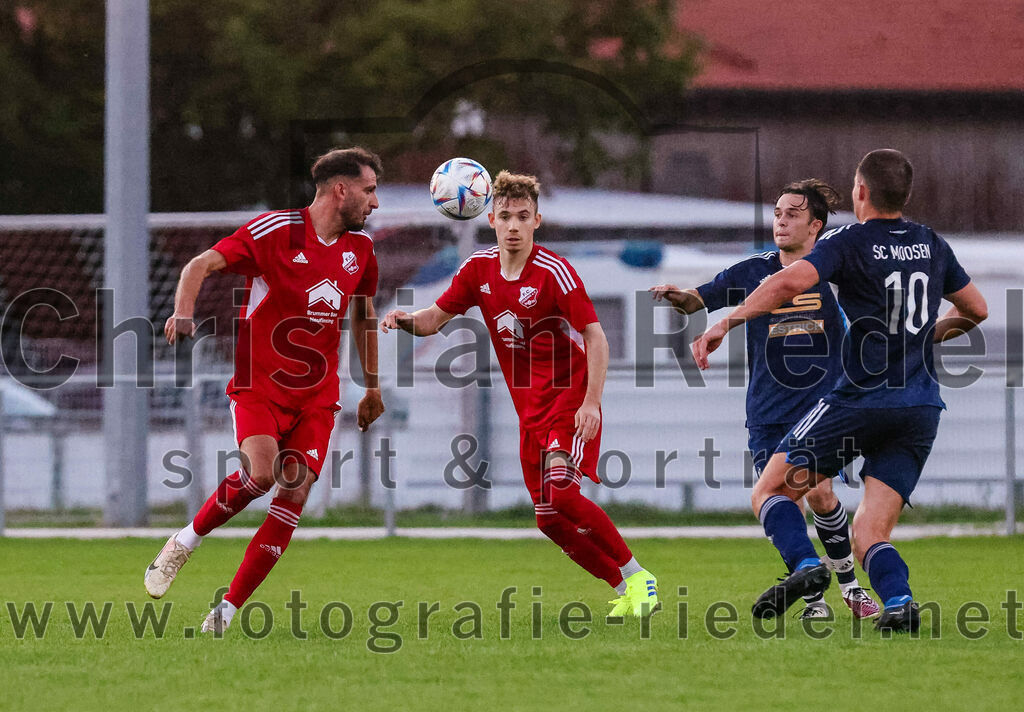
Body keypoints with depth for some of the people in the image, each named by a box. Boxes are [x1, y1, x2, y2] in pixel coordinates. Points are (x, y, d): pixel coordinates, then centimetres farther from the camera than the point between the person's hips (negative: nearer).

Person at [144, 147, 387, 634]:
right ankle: (186, 541, 0)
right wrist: (183, 313, -33)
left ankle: (227, 611, -4)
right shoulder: (274, 231, -11)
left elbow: (364, 314, 24)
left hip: (317, 396, 5)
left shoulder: (359, 247, 8)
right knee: (261, 473, -27)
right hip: (259, 386, -5)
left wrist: (372, 387, 28)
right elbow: (202, 265, -14)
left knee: (295, 494, -11)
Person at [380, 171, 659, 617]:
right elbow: (435, 318, 11)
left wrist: (591, 402, -26)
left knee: (560, 492, -25)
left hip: (570, 400, -6)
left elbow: (595, 337, -16)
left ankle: (636, 576, -12)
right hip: (530, 409, 6)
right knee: (549, 520, 0)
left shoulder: (554, 272, -16)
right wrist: (405, 320, -12)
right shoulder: (479, 269, 2)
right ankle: (625, 592, 13)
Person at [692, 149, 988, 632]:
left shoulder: (849, 242, -5)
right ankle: (899, 602, -25)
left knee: (770, 491, 7)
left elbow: (789, 282, -22)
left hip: (861, 401, -5)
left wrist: (725, 324, -20)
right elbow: (975, 310, 24)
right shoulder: (933, 246, 12)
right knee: (869, 535, 5)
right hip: (922, 409, 5)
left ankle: (805, 565, -20)